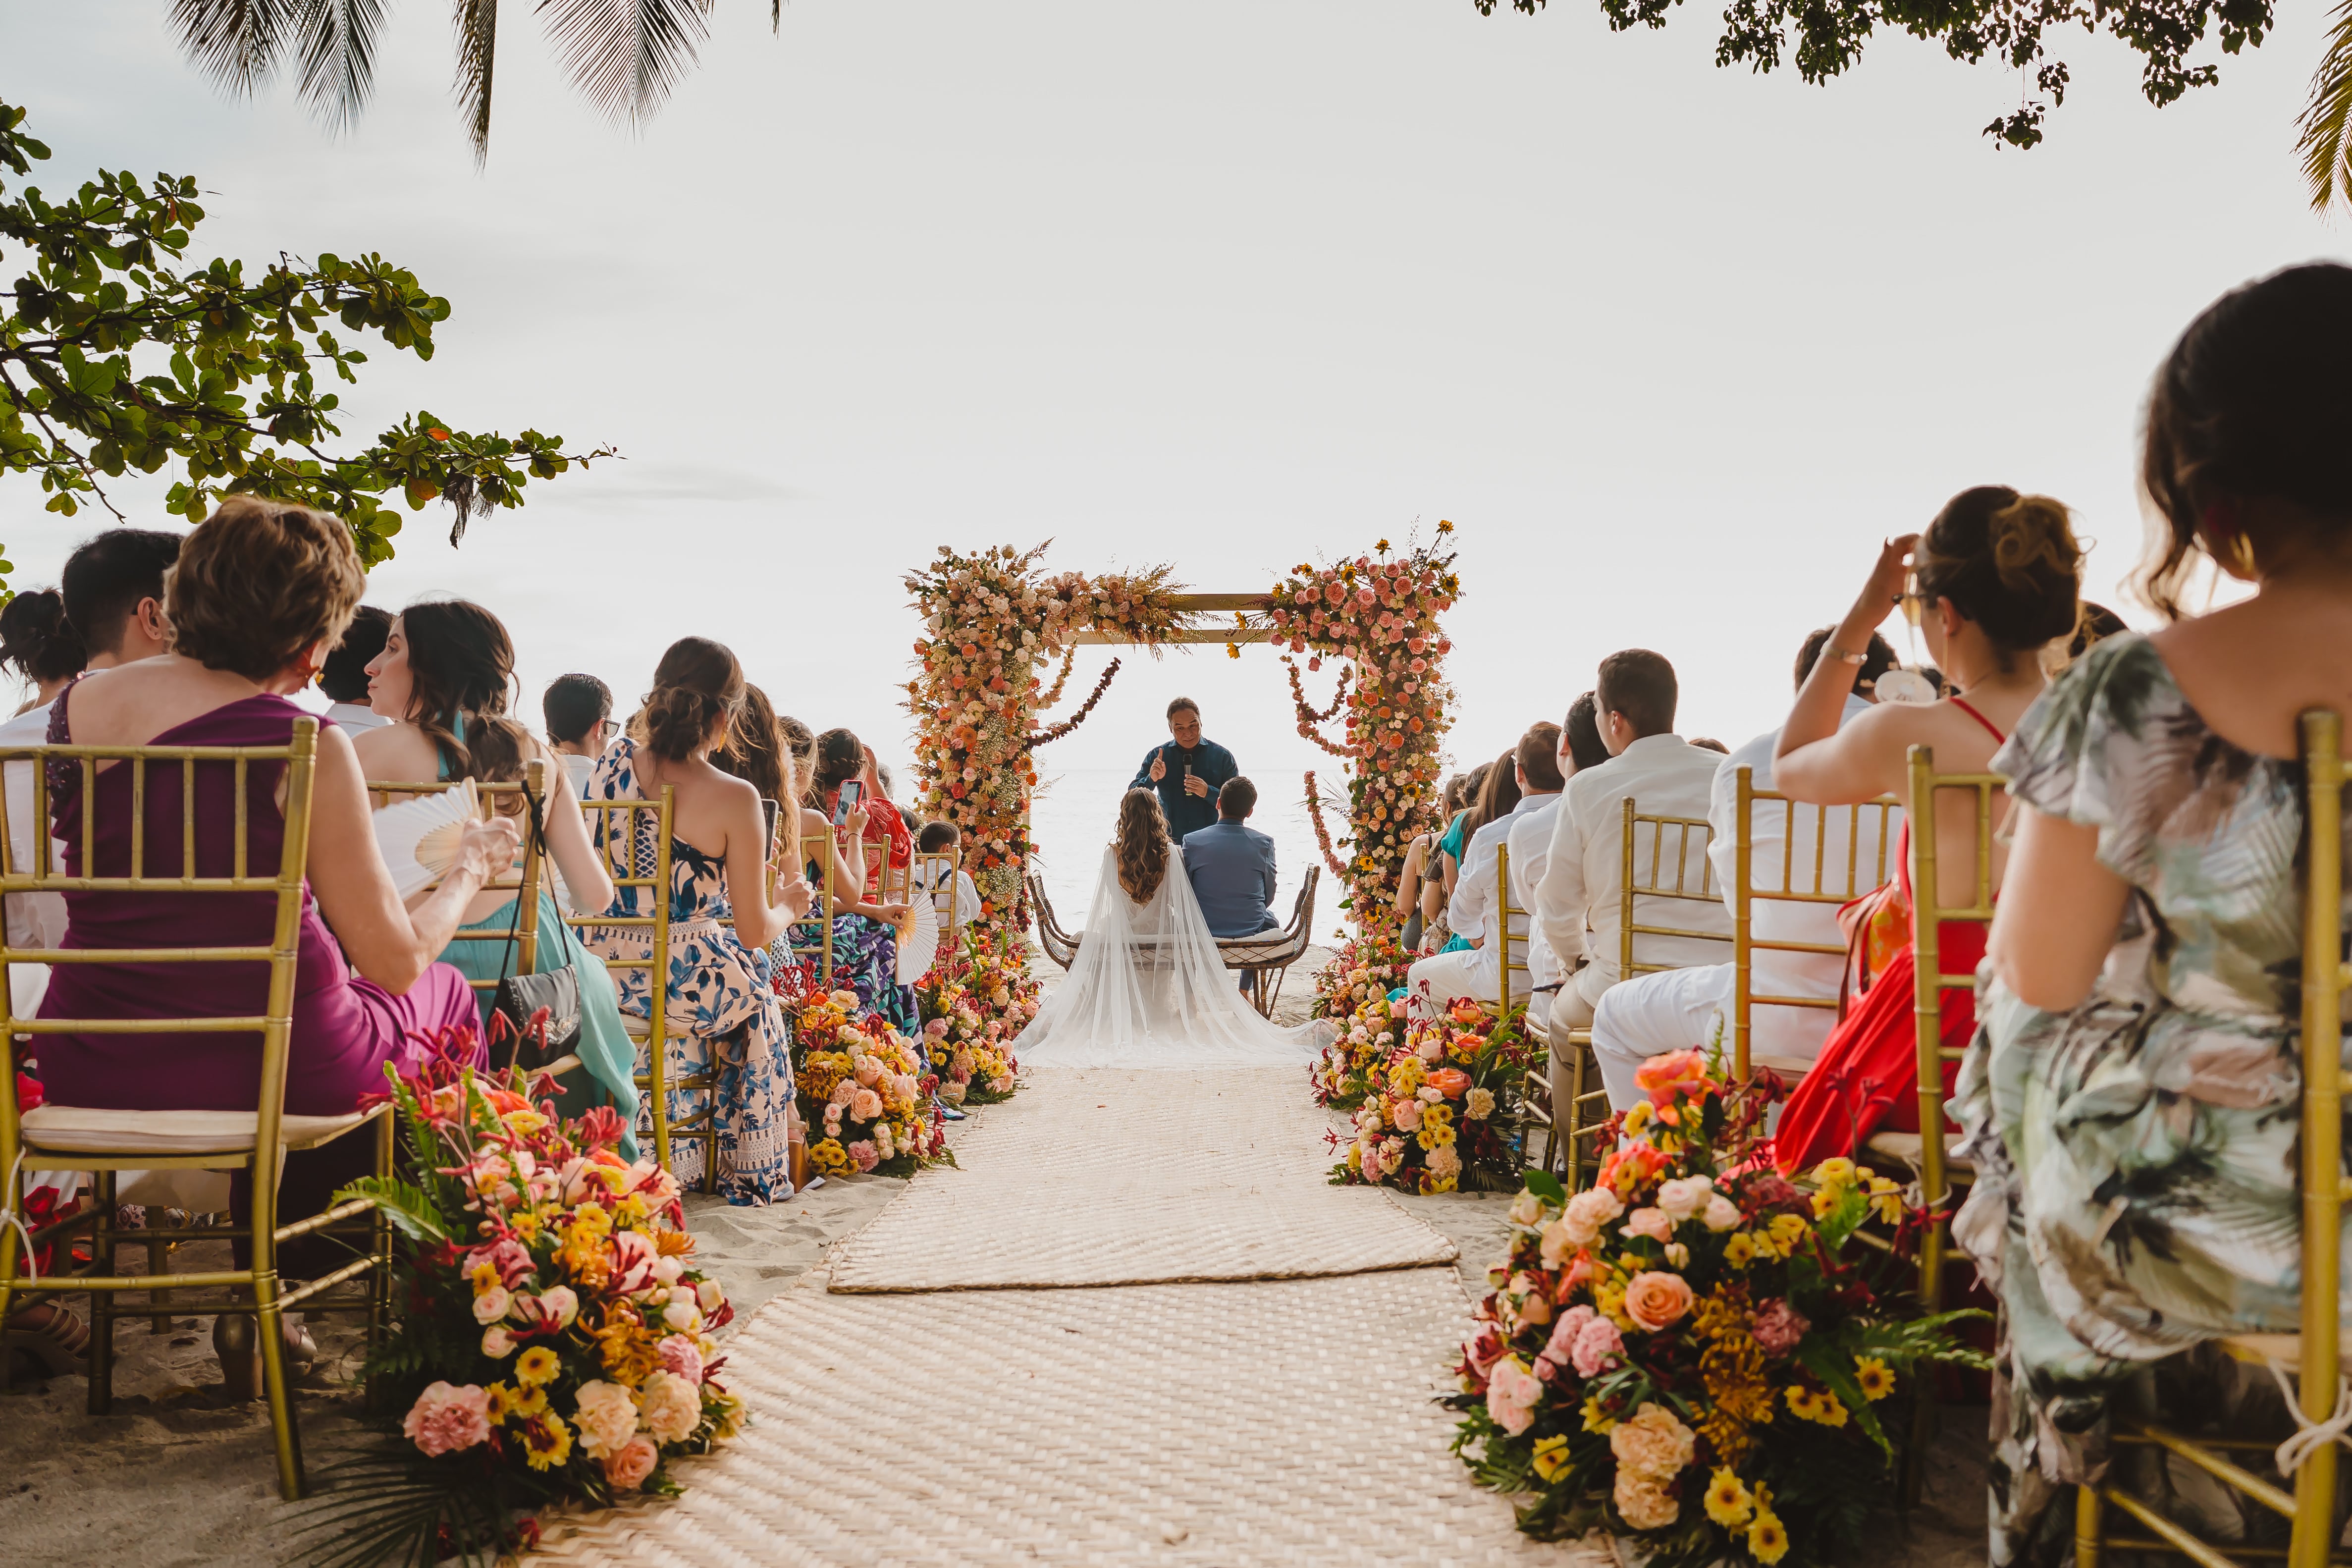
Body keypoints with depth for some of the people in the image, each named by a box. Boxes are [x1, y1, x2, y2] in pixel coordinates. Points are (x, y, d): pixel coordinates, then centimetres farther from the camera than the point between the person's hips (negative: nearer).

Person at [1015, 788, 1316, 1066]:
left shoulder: (1112, 854, -11)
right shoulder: (1172, 855, -11)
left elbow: (1109, 900, 3)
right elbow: (1181, 904, -2)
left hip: (1122, 941, 0)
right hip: (1165, 942, 0)